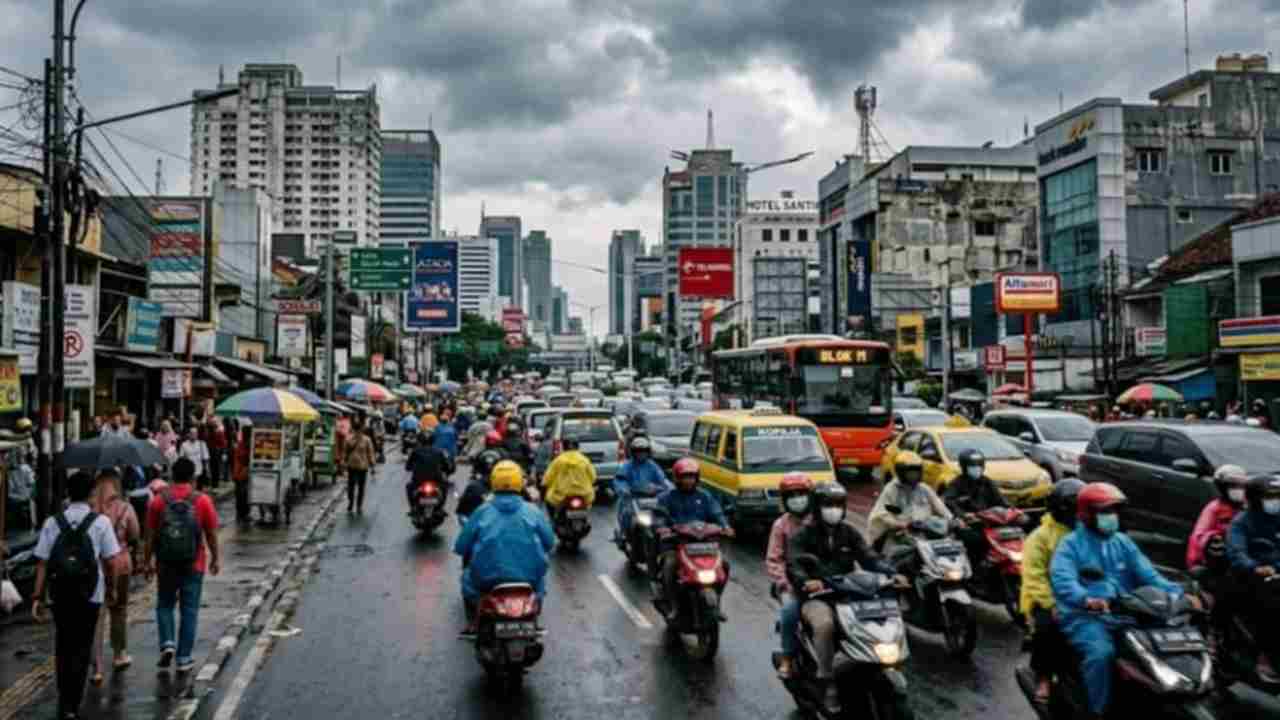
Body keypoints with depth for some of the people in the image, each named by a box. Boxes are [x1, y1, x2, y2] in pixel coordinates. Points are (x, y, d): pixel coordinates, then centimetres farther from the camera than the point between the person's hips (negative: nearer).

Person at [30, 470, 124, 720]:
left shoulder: (52, 523, -2)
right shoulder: (101, 522, -8)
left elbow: (42, 563, -3)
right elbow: (113, 563, -8)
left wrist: (38, 597, 2)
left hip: (60, 595, 2)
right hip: (90, 595, -2)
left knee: (62, 646, 18)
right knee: (81, 649, 7)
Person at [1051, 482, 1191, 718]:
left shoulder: (1123, 543, 18)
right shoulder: (1071, 544, -1)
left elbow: (1148, 574, 9)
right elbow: (1062, 579, -19)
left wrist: (1178, 593, -10)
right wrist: (1087, 599, -39)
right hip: (1084, 616, -5)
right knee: (1101, 652, -32)